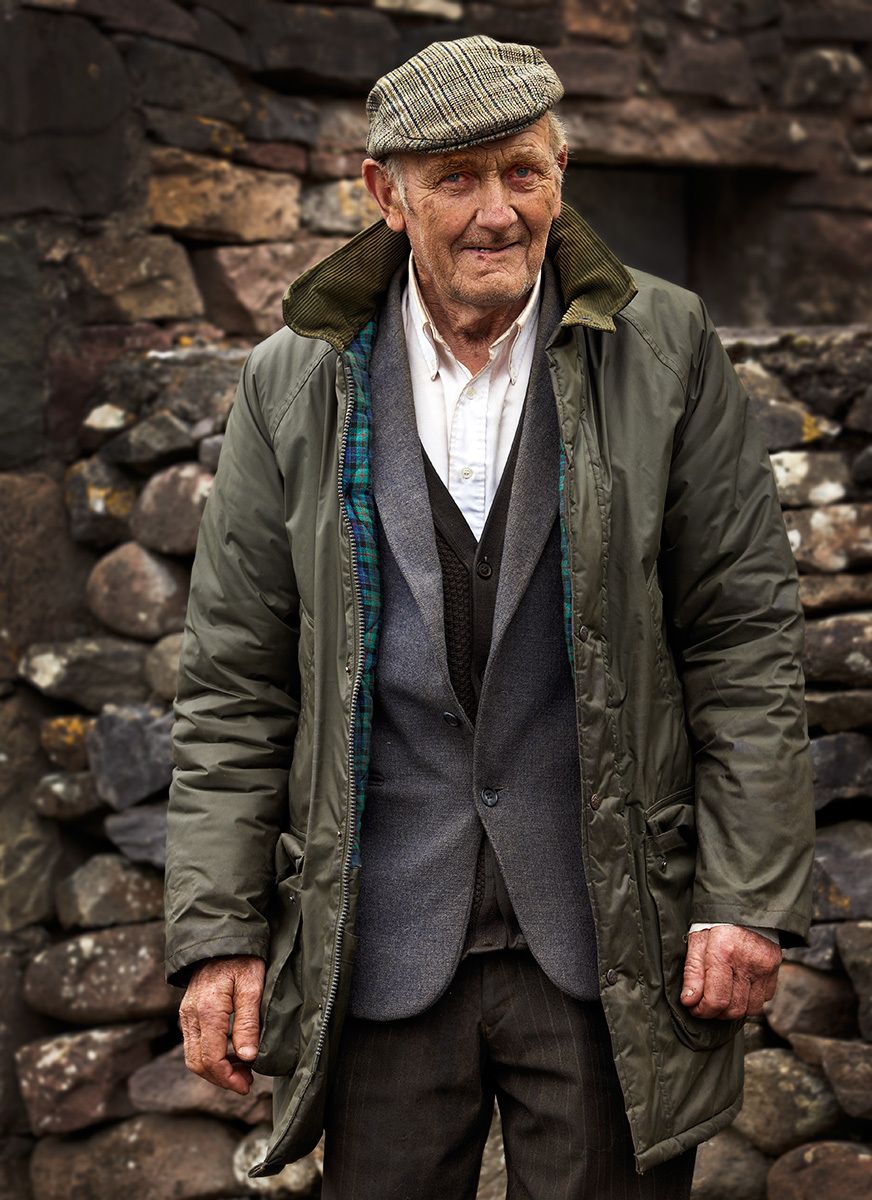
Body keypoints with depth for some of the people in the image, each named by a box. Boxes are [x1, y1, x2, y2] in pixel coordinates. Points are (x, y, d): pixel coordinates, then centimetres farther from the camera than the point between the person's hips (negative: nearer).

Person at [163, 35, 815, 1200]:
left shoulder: (665, 350, 0)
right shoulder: (294, 384, 3)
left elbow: (747, 641, 0)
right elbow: (234, 684, 4)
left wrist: (750, 899, -5)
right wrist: (217, 933, 0)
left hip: (611, 942, -1)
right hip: (379, 946, 1)